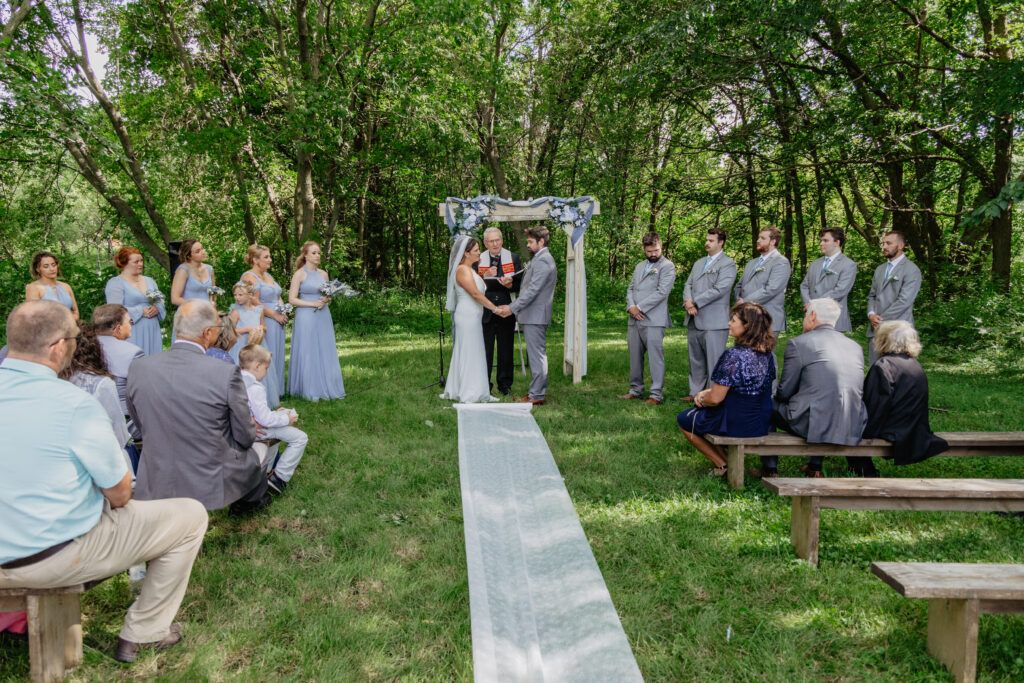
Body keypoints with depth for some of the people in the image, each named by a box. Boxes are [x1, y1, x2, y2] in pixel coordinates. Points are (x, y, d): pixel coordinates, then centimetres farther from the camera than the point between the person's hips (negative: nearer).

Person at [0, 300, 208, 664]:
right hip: (54, 556, -8)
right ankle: (142, 634, 15)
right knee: (191, 515, 3)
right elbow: (120, 492, -15)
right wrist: (117, 498, 8)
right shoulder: (74, 404, -24)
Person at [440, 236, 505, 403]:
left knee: (473, 353, 12)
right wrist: (495, 309, -18)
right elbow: (475, 294, -21)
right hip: (467, 316, -10)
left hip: (472, 316, 10)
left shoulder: (470, 269, 17)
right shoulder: (462, 270, -15)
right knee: (469, 353, -5)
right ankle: (469, 394, 2)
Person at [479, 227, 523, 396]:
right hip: (485, 311, -1)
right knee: (485, 349, 1)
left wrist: (510, 285, -17)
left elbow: (520, 285, 3)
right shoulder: (478, 260, 4)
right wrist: (485, 277, -17)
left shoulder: (513, 258, 5)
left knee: (506, 349, 8)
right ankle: (484, 385, 12)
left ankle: (504, 384, 19)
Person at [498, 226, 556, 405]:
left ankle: (537, 395, -3)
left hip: (535, 316, -11)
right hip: (532, 316, 11)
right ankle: (536, 391, 22)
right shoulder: (539, 259, 19)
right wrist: (513, 306, 16)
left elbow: (532, 290, -21)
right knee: (535, 355, 14)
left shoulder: (542, 262, -15)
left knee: (537, 355, -6)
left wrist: (512, 308, -20)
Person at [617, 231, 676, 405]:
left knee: (655, 357, -6)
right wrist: (631, 306, -3)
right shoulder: (640, 266, 22)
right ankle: (636, 390, 20)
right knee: (635, 356, 11)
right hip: (634, 320, 7)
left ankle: (656, 394, -2)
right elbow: (630, 288, 18)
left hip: (653, 320, -7)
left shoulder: (667, 266, -2)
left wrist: (640, 307, -12)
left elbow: (662, 292, -12)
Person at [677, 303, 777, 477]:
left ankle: (723, 465, 16)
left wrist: (702, 400, 1)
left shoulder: (733, 356, -26)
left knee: (683, 420, 18)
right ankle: (729, 460, 22)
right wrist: (707, 392, 8)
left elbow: (715, 399, -22)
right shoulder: (767, 353, 0)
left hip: (736, 424, -8)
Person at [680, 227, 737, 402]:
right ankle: (696, 392, 23)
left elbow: (719, 289, -16)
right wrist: (688, 301, -6)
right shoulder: (698, 263, 21)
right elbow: (688, 284, 16)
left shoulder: (727, 264, -5)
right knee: (695, 360, 14)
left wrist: (695, 302, -14)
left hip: (714, 322, -8)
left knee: (713, 361, -4)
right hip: (694, 320, 8)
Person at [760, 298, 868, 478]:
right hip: (853, 428, 6)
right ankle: (815, 467, 39)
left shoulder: (798, 343, -5)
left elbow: (784, 392, -2)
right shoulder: (855, 346, 13)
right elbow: (859, 392, 20)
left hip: (813, 424, -6)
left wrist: (778, 397, 23)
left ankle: (769, 469, 27)